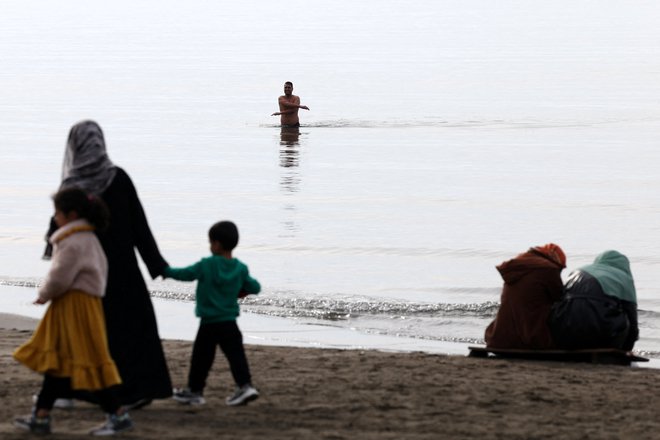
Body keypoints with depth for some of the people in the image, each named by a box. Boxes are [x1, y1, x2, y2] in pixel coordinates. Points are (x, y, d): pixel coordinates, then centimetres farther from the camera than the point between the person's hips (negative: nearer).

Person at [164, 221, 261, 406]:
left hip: (209, 323, -4)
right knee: (236, 355, 2)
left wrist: (166, 271, 11)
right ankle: (245, 385, -11)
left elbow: (184, 274, -5)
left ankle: (195, 390, 16)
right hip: (230, 322, 4)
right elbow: (255, 287, 8)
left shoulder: (206, 265, -11)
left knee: (201, 357, 7)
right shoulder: (240, 268, 2)